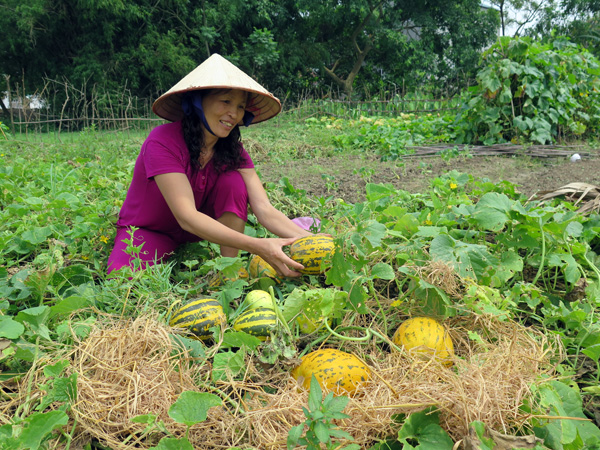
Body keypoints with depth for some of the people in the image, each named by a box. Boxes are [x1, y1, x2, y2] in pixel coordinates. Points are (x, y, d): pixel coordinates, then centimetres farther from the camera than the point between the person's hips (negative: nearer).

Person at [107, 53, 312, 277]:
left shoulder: (232, 149, -13)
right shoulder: (163, 141, -29)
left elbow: (265, 211, -23)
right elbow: (186, 217, -38)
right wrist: (257, 246, -50)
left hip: (197, 230, 4)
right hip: (147, 231, -4)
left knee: (234, 181, -22)